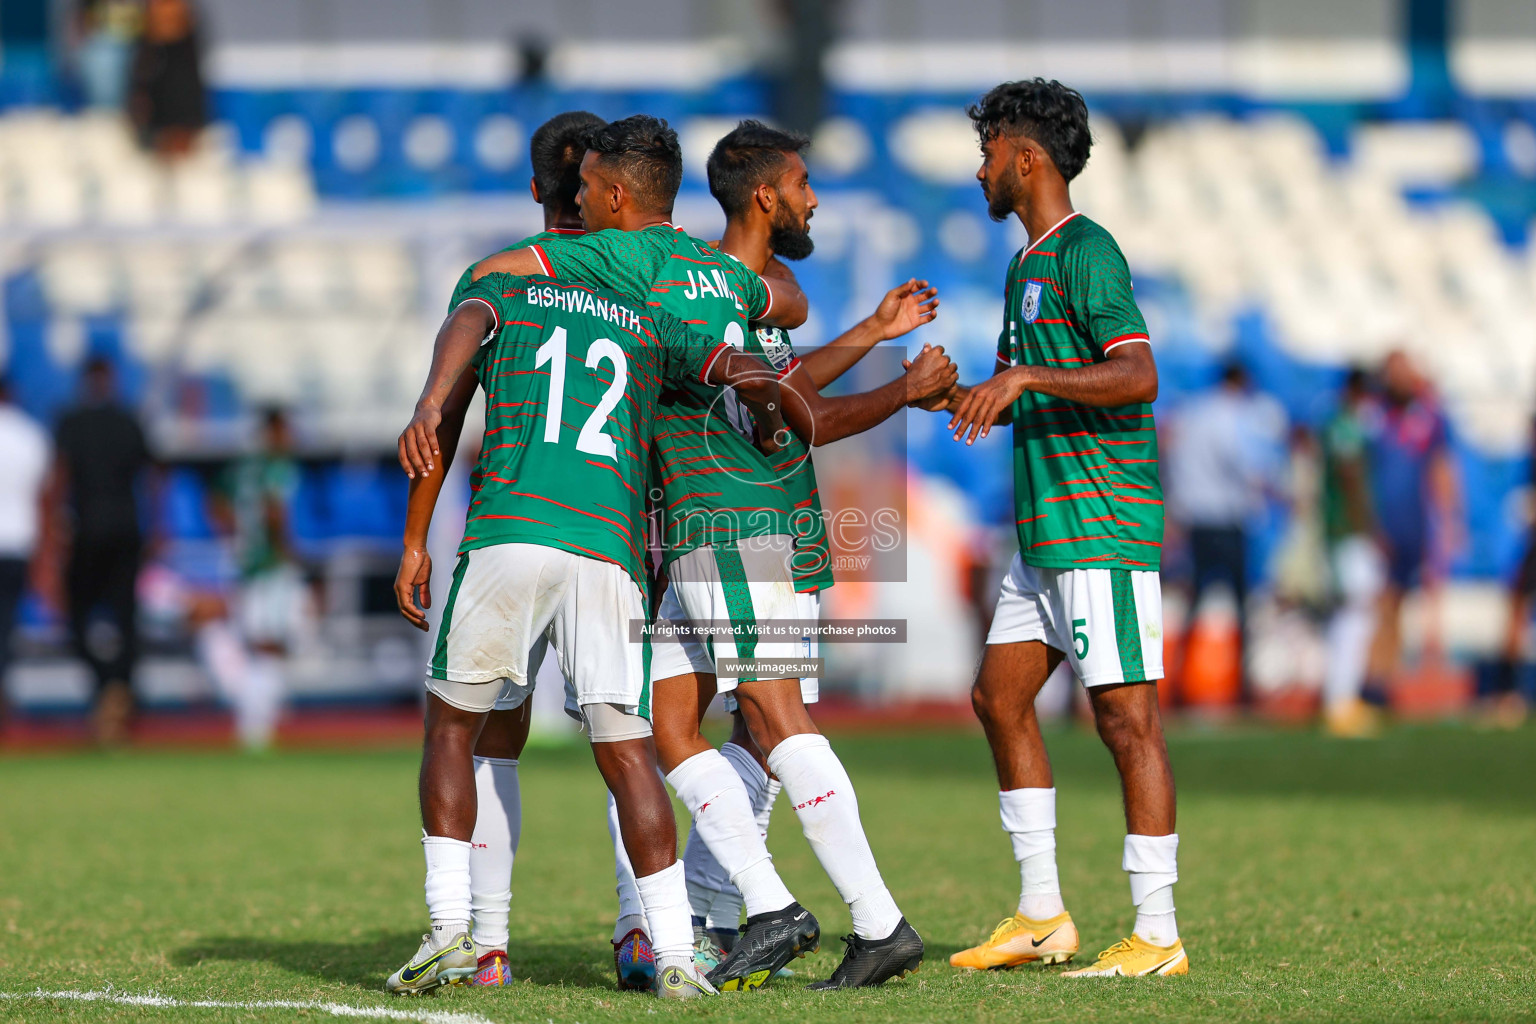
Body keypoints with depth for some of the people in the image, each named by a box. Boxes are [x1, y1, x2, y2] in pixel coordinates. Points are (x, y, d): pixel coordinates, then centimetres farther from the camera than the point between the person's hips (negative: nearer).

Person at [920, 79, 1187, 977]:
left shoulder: (1085, 253, -11)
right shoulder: (1027, 263, 19)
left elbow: (1138, 376, -22)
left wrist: (1022, 378, -28)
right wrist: (951, 394, 14)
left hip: (1105, 529, -10)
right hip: (1046, 532, 10)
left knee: (1125, 714, -9)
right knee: (1001, 695, 11)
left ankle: (1158, 935, -7)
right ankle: (1042, 916, 16)